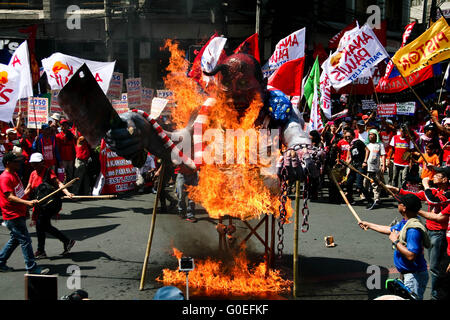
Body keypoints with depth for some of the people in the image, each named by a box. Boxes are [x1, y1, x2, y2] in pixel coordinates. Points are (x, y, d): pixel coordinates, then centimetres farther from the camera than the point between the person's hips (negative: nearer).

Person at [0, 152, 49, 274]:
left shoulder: (14, 174, 13)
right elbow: (10, 197, -27)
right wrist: (27, 202, -39)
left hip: (19, 214, 10)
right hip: (12, 216, -10)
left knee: (15, 240, 18)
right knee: (25, 240, -7)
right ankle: (32, 267, -1)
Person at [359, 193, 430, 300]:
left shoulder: (414, 229, -27)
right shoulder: (404, 223, 5)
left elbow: (411, 256, -31)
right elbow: (389, 230, 24)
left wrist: (395, 241, -21)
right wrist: (369, 225, 32)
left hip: (414, 276, -10)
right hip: (407, 274, 10)